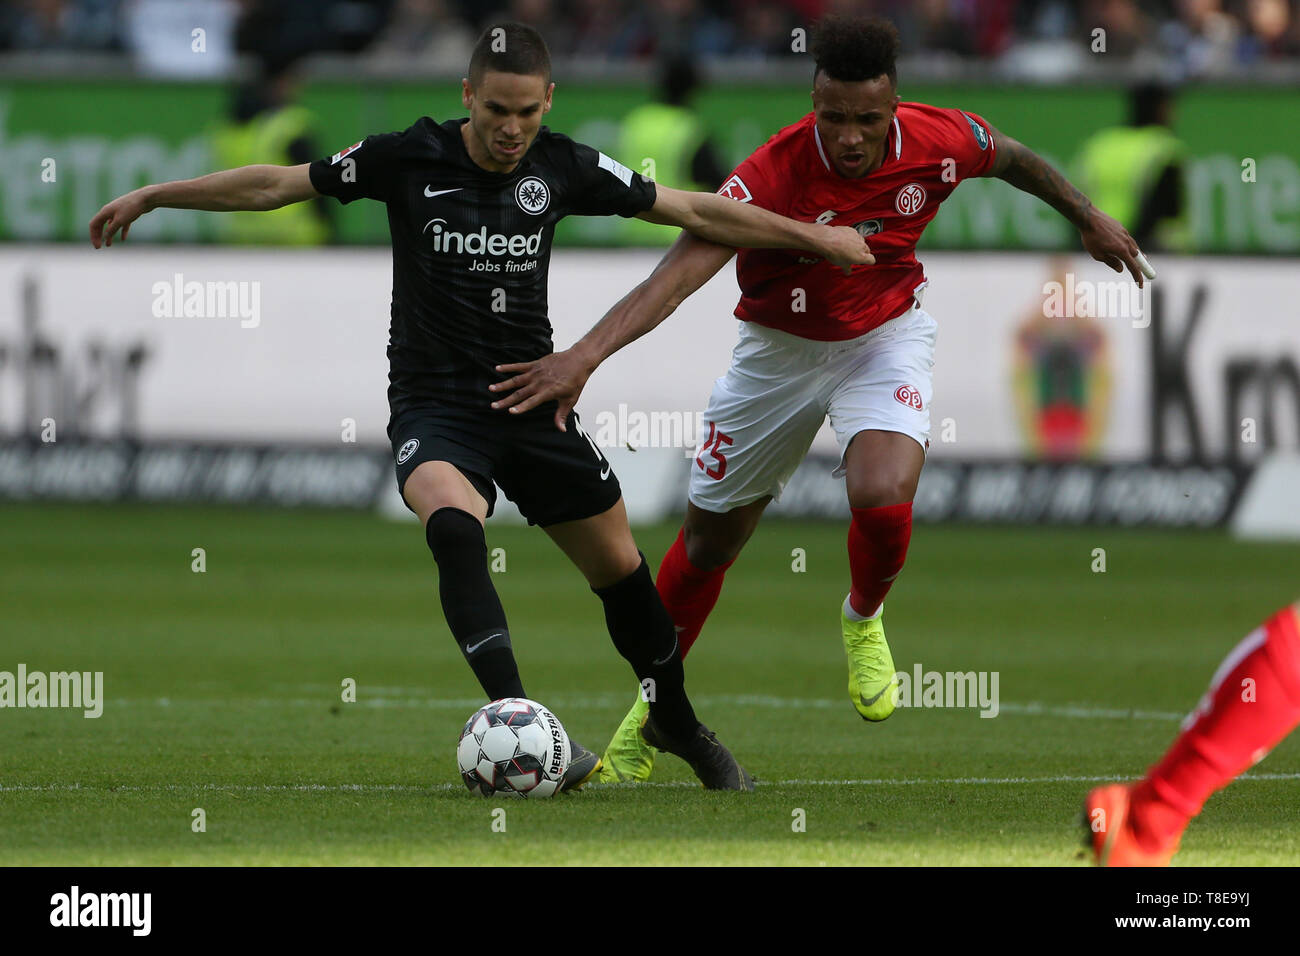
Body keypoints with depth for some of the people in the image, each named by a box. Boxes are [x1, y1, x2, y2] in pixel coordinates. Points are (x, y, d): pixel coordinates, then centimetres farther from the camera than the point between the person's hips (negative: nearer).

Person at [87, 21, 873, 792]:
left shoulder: (562, 168, -3)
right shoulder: (409, 158, -9)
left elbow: (692, 211, 6)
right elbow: (275, 185, -2)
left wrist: (812, 235, 6)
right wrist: (149, 197, -1)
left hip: (534, 401, 3)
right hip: (434, 404, -3)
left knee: (622, 570, 8)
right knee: (454, 522, -34)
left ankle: (676, 724, 33)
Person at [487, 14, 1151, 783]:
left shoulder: (939, 143, -24)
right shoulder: (774, 174, -34)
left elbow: (1012, 157, 2)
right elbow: (682, 270, -43)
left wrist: (1088, 217, 16)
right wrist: (585, 356, -56)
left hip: (887, 337, 0)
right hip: (780, 348, 0)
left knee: (883, 499, -27)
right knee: (710, 537, 10)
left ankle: (864, 622, 9)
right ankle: (654, 707, 35)